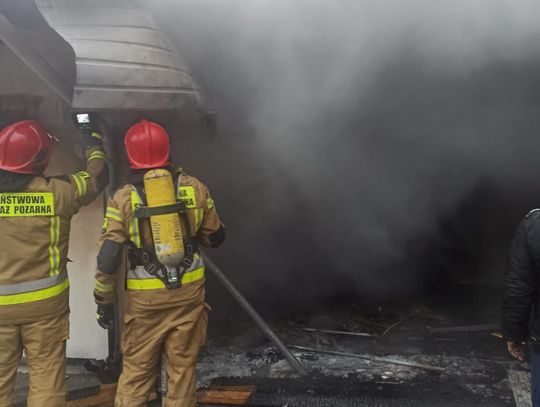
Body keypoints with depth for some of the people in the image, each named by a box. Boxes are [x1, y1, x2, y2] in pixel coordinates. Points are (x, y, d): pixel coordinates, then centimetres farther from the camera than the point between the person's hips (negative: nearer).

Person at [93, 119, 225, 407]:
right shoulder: (195, 188, -1)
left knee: (136, 370, 12)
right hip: (189, 292, 1)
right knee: (182, 367, 13)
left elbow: (108, 258, -9)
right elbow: (216, 237, 9)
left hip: (145, 298, -1)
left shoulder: (123, 198, -7)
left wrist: (103, 301, 2)